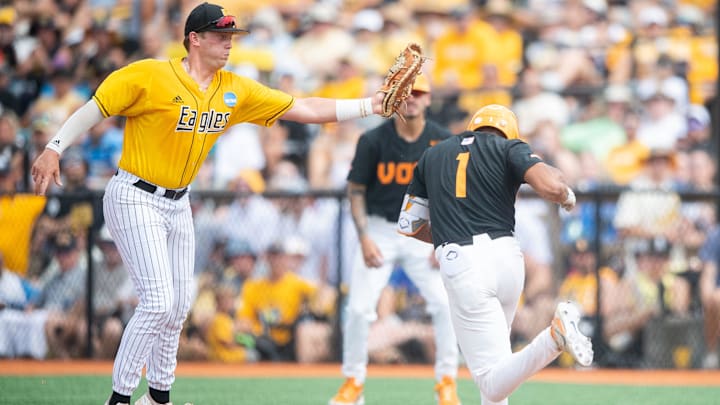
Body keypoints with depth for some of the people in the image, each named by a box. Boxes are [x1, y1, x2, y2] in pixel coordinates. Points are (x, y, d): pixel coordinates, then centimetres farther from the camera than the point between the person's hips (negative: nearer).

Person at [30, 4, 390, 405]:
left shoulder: (235, 90, 2)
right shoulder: (150, 76, -16)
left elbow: (304, 109, 2)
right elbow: (94, 109, -12)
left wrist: (370, 105, -4)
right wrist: (54, 149, -22)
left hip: (178, 203, 7)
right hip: (135, 200, -7)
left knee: (179, 305, 10)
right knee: (158, 301, -15)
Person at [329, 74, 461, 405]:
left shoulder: (443, 142, -7)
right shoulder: (374, 140, -11)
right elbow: (356, 190, -3)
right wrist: (364, 237, -12)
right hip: (380, 230, -1)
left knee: (445, 303, -13)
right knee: (358, 308, -8)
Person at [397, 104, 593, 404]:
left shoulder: (432, 156, 20)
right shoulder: (509, 148, 11)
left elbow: (409, 225, 23)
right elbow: (551, 186, -9)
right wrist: (567, 195, 14)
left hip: (461, 266, -2)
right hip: (506, 256, 2)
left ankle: (554, 337, -33)